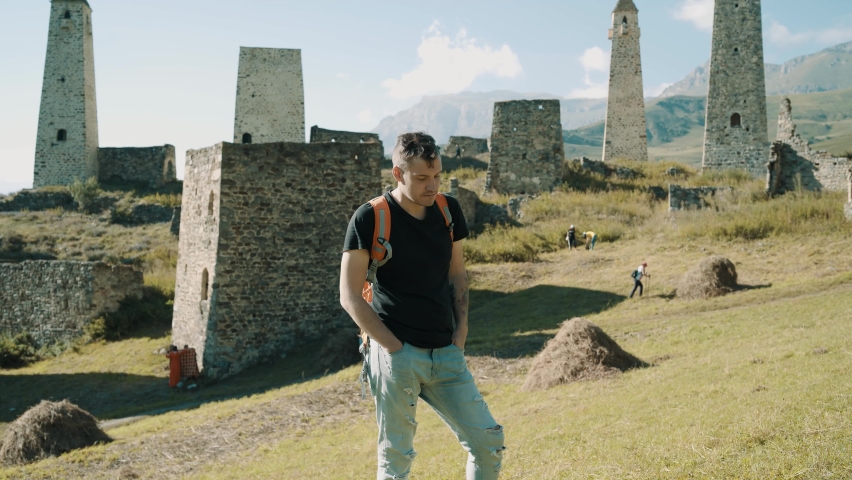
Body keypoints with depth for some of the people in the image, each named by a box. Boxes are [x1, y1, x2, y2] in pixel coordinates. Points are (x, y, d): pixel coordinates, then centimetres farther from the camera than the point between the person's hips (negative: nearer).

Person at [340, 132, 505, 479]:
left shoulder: (448, 210, 6)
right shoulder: (370, 219, -9)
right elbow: (350, 296, -9)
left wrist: (461, 328, 6)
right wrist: (394, 346, -12)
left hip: (446, 353, 5)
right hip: (396, 356, -5)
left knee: (488, 442, 3)